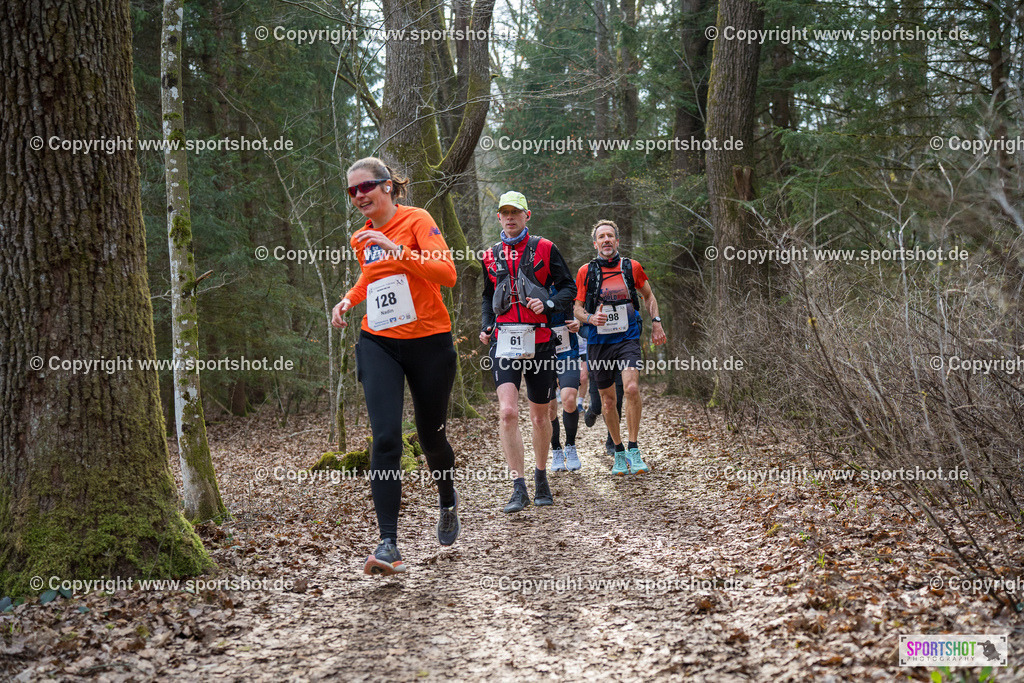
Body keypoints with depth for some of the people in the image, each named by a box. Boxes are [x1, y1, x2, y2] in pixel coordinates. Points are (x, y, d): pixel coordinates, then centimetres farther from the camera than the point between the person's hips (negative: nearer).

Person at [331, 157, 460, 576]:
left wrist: (396, 249, -27)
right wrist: (349, 300, 12)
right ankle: (388, 545, -18)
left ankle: (448, 503, 43)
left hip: (428, 341, -3)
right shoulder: (362, 238, 10)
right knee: (385, 438, -14)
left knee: (431, 436, 11)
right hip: (378, 344, 3)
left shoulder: (416, 220, -8)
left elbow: (447, 274, -21)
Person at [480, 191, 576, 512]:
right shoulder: (491, 256, 13)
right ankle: (519, 489, -13)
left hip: (539, 341, -1)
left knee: (540, 416, 10)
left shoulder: (544, 249, 3)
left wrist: (547, 303, -13)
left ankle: (541, 478, 31)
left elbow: (569, 288, 6)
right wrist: (486, 326, 9)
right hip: (504, 342, 1)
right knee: (507, 413, -16)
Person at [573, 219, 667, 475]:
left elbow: (648, 295, 18)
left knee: (632, 388, -22)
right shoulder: (586, 272, 1)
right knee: (607, 399, 7)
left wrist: (656, 322, 9)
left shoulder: (632, 267, 2)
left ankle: (634, 450, -12)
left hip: (628, 338, -1)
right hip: (599, 341, 1)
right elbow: (577, 308, 6)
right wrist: (590, 317, -15)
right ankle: (619, 453, 24)